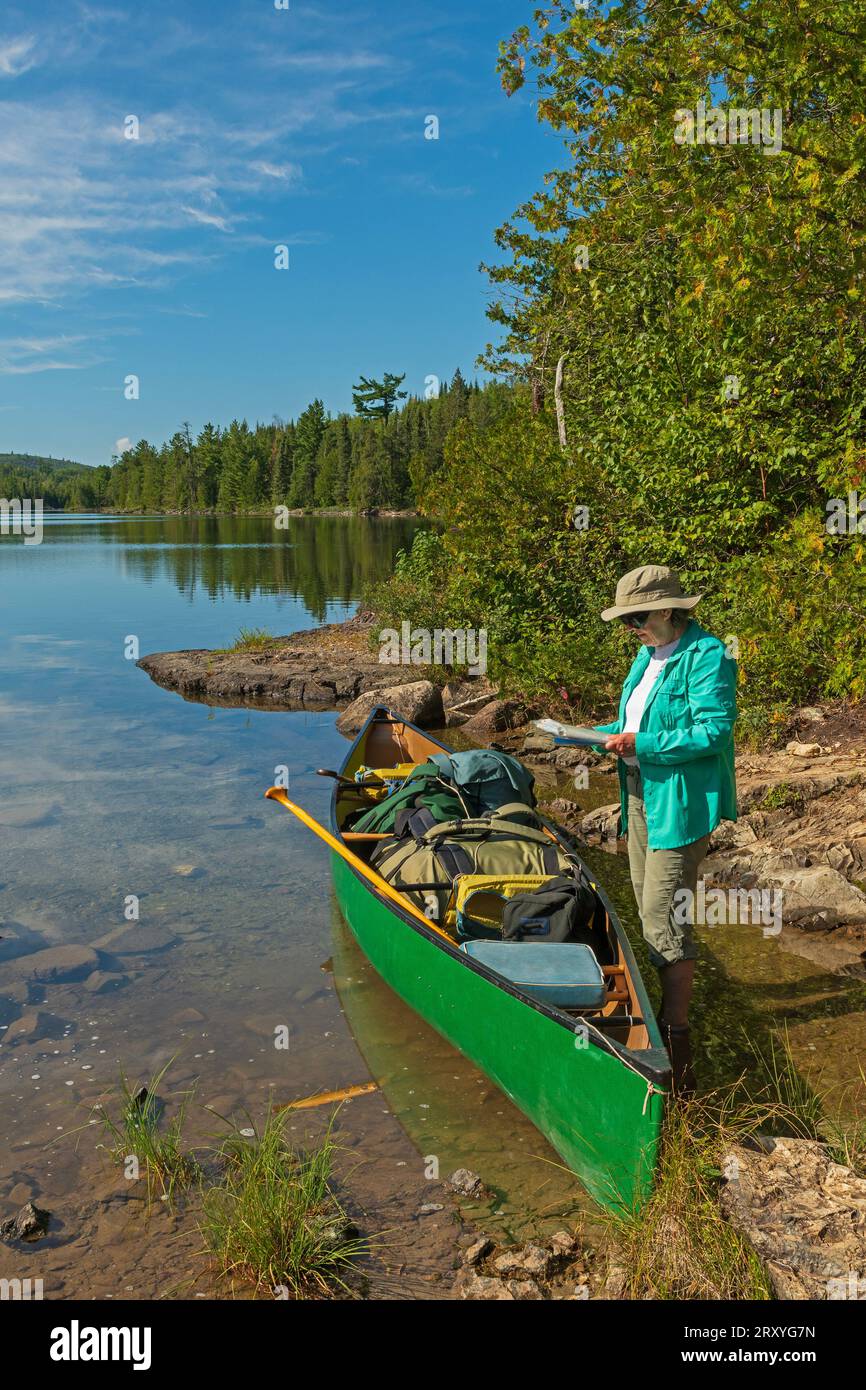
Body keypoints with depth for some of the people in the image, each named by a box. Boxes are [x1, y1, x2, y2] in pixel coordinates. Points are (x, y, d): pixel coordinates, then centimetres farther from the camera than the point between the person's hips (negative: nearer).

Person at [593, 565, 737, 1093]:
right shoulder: (648, 655, 13)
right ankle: (670, 997, 34)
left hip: (681, 801, -10)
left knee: (666, 915, -10)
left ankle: (677, 1035, -2)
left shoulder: (707, 657, -16)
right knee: (650, 906, 17)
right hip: (642, 793, 10)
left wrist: (640, 744, -23)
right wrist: (601, 733, 5)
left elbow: (713, 732, -24)